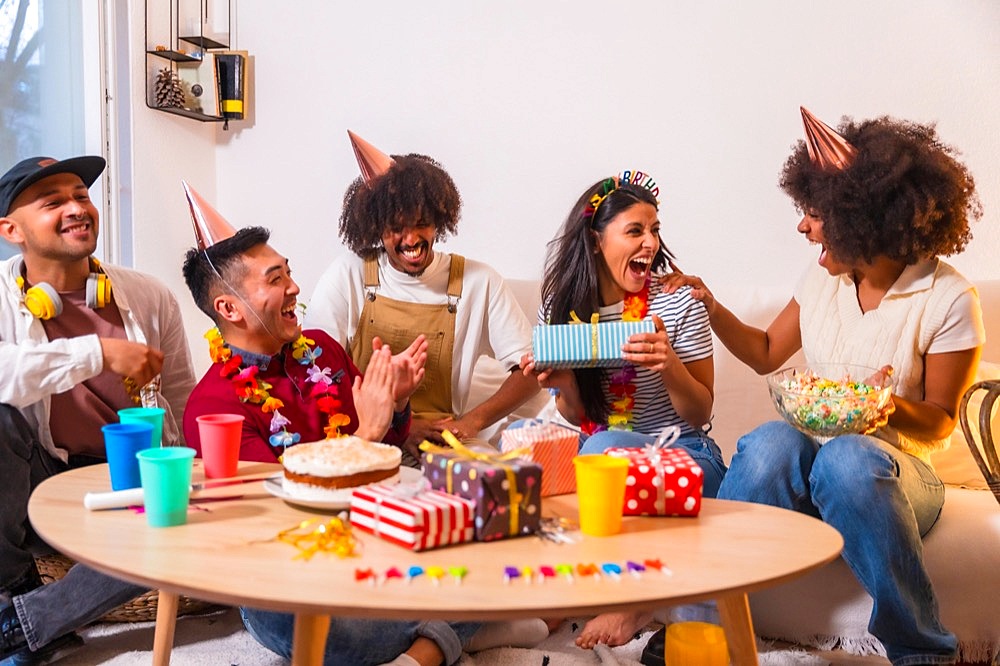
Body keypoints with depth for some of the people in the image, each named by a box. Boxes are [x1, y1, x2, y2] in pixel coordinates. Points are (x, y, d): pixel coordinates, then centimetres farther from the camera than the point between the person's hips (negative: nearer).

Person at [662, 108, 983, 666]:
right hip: (809, 461, 3)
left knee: (848, 459, -39)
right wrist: (712, 309, 5)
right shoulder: (823, 280, 5)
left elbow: (940, 421, -2)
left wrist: (893, 409, -24)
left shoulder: (950, 299, -9)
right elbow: (767, 354, 18)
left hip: (893, 473, -3)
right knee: (771, 443, -33)